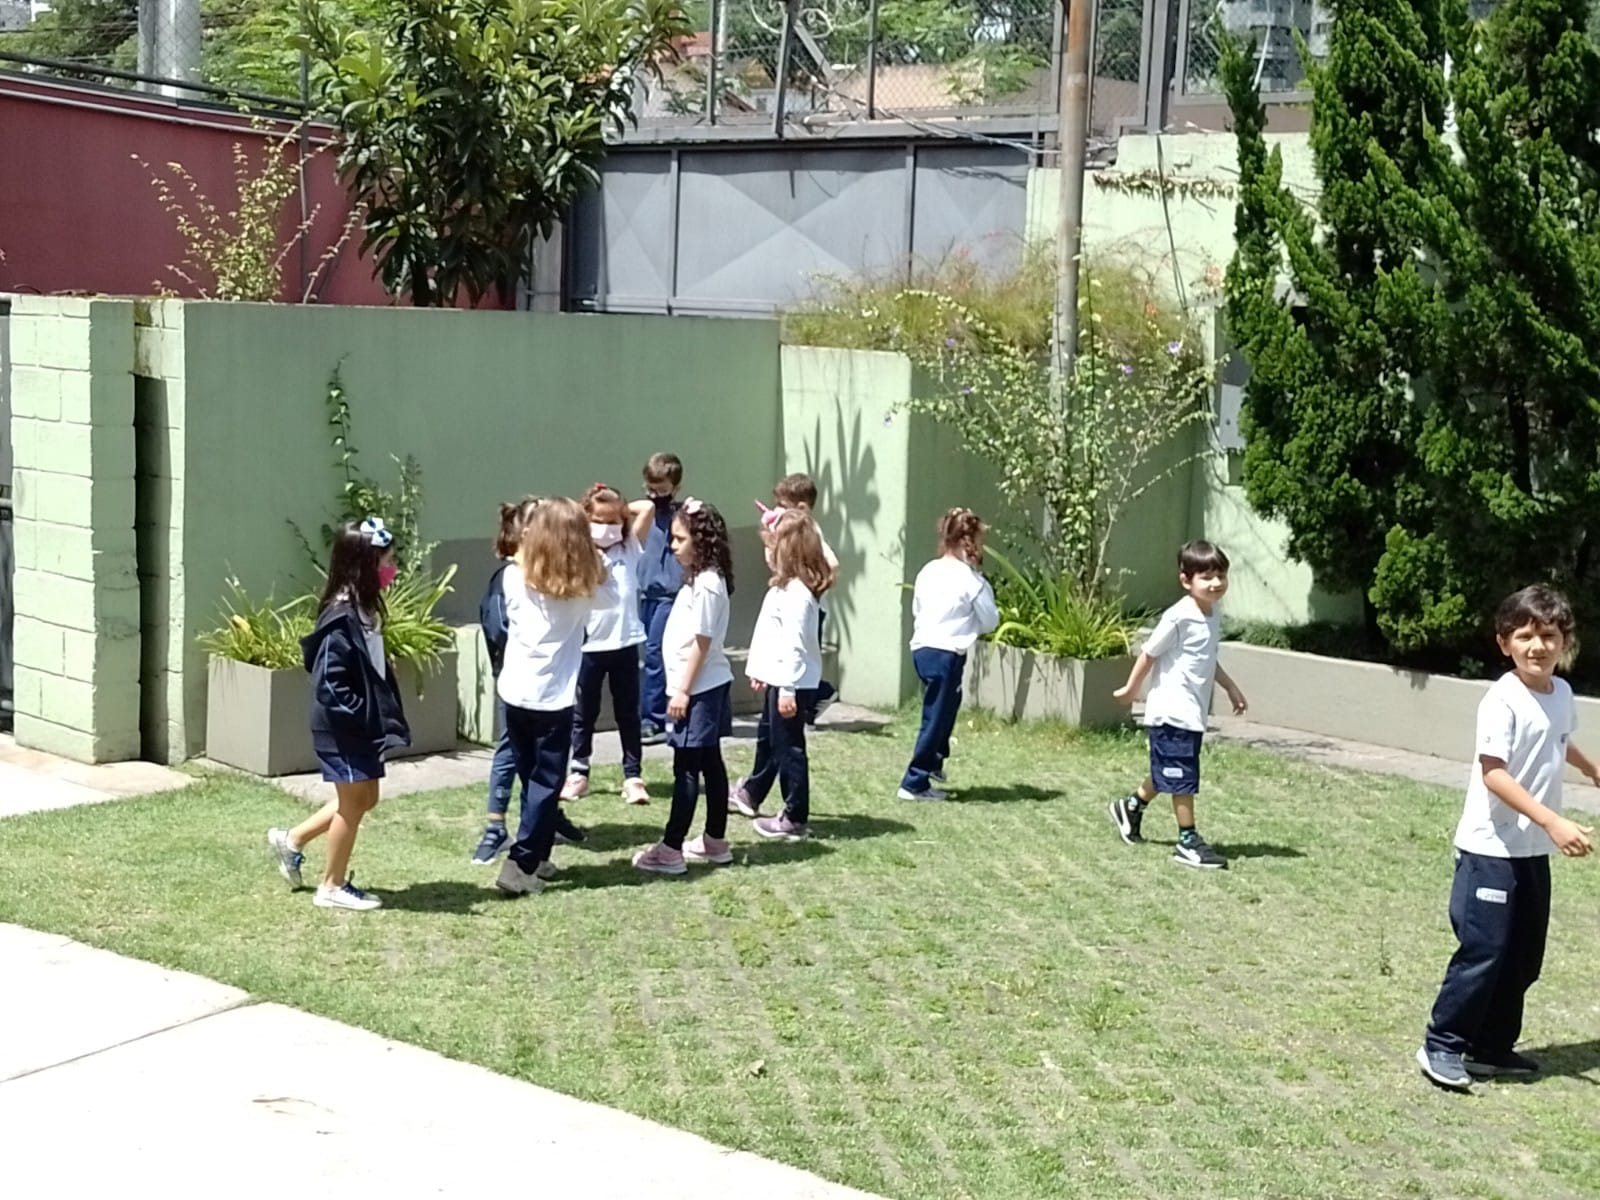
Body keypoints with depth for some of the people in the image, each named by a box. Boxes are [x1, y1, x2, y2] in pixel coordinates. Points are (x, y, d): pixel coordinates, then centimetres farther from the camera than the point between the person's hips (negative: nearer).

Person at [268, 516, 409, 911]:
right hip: (343, 728, -9)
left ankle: (292, 840, 32)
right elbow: (329, 683, -24)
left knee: (364, 799, 19)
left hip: (362, 726, 9)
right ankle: (332, 886, 19)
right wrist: (362, 716, -24)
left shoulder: (362, 609, 7)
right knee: (352, 803, 4)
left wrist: (381, 719, 9)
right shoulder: (342, 617, -23)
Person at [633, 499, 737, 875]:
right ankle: (715, 842, 21)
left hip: (700, 688, -10)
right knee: (709, 763, 14)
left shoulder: (706, 584, -18)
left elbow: (702, 643, -20)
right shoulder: (699, 579, 12)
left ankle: (671, 850, -3)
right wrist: (684, 688, 18)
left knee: (687, 769, -6)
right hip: (707, 687, 10)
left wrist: (683, 691, -18)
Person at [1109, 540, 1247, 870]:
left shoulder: (1214, 617, 7)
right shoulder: (1179, 618, -20)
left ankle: (1131, 807, 42)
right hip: (1173, 712, -9)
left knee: (1168, 774, 22)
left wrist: (1230, 686, 21)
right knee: (1182, 778, -3)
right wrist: (1131, 690, -2)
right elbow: (1149, 654, -11)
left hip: (1194, 713, 9)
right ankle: (1188, 841, 5)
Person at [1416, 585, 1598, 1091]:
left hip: (1533, 851, 8)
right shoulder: (1503, 700, -18)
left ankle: (1493, 1049, 23)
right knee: (1484, 950, -7)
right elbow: (1493, 774, -24)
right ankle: (1441, 1046, 4)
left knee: (1524, 956, 12)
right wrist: (1553, 822, -31)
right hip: (1490, 848, -8)